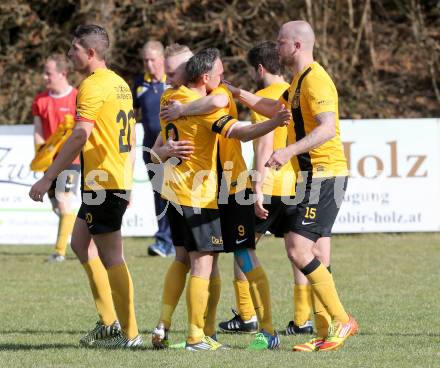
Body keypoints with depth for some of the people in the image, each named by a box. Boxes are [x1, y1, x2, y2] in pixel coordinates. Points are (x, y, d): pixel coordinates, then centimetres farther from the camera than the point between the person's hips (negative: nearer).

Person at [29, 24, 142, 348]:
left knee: (111, 257, -5)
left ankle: (129, 333, -2)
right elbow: (130, 139, 19)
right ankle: (109, 322, 17)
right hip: (119, 180, 10)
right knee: (81, 242, 18)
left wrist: (48, 178, -20)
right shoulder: (120, 84, 15)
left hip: (102, 181, -10)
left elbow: (80, 137, -22)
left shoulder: (93, 86, -14)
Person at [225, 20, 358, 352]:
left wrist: (290, 151, -37)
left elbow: (327, 128, -28)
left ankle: (341, 320, -11)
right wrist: (237, 94, 31)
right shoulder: (300, 80, 18)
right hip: (315, 176, 10)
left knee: (298, 250, -15)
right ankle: (325, 332, 9)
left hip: (324, 176, -10)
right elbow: (275, 109, 36)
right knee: (317, 260, 8)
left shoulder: (315, 80, -15)